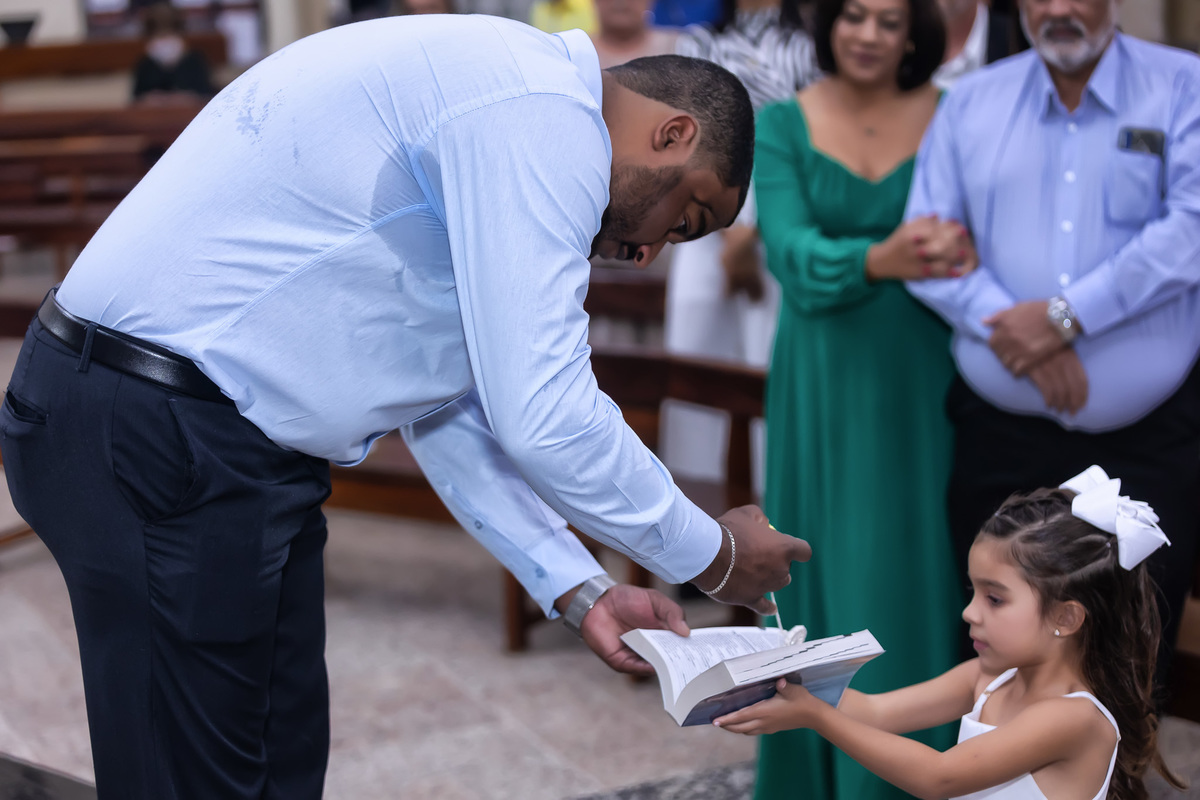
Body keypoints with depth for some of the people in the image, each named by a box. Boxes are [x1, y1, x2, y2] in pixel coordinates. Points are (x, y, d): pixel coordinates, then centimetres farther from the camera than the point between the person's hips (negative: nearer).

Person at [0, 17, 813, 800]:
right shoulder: (543, 111, -15)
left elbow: (447, 406, 19)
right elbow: (543, 416, -20)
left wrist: (581, 591, 15)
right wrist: (712, 556, -4)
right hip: (160, 438, -10)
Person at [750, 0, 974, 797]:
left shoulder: (949, 117, 0)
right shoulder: (784, 124, 0)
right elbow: (791, 250, -14)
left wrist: (962, 249, -22)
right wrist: (879, 261, -32)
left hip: (920, 380, 0)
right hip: (822, 379, 1)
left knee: (911, 573, 1)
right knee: (823, 572, 7)